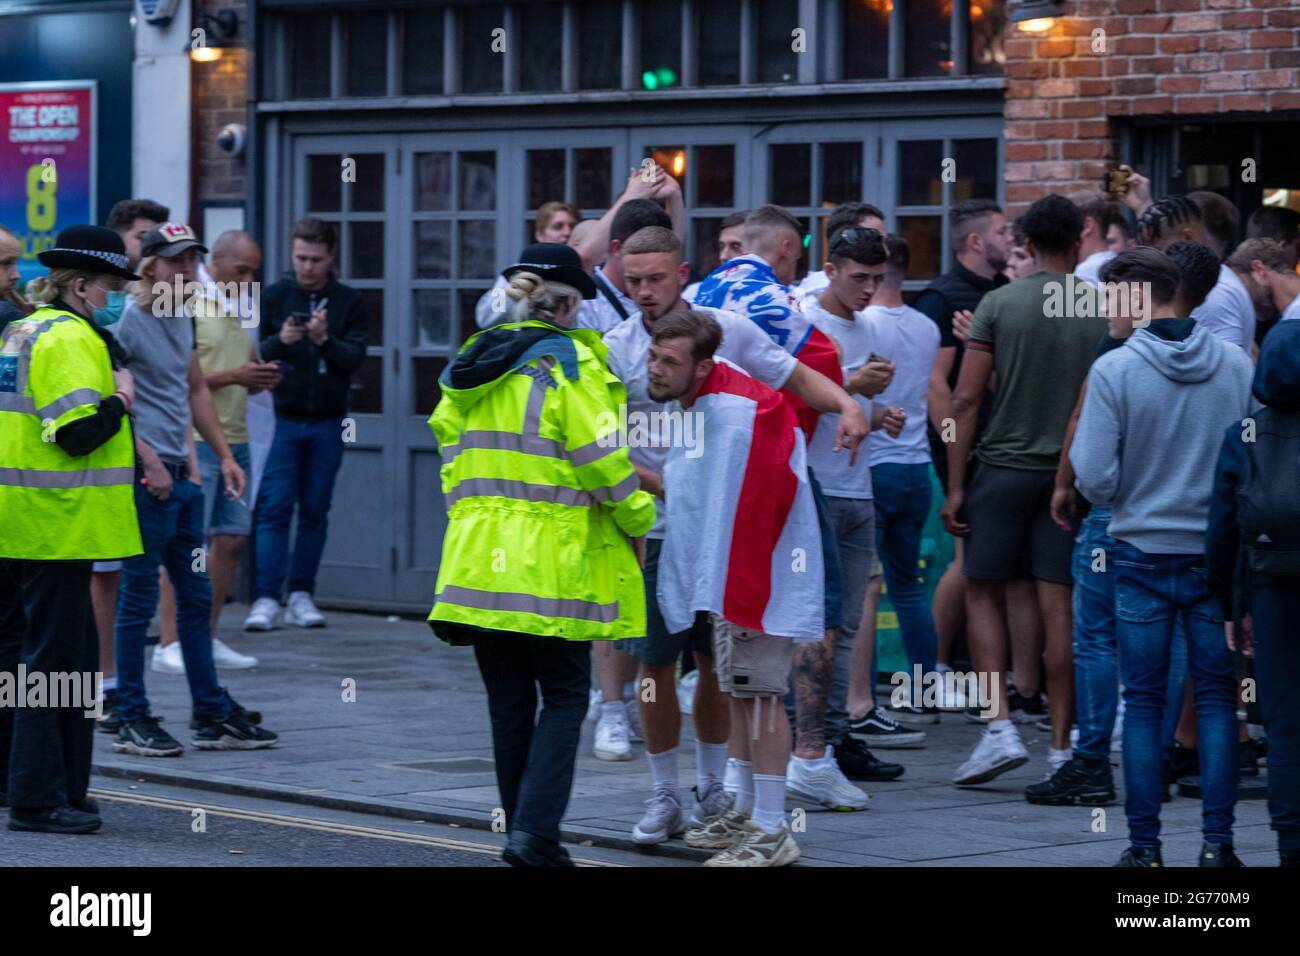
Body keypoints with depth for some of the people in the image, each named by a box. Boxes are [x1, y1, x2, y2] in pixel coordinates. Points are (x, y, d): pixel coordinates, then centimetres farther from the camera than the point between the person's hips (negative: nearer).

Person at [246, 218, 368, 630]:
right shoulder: (274, 297, 4)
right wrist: (279, 341, -18)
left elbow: (356, 358, -1)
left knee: (315, 512, 5)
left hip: (326, 423, 2)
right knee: (273, 509, -6)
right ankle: (265, 598, -8)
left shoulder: (348, 302, 6)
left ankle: (301, 596, 11)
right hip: (281, 420, -2)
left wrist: (325, 341, -19)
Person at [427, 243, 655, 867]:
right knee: (565, 696, 2)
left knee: (509, 700, 12)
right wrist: (637, 516, 3)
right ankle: (535, 832, -10)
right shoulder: (569, 361, -9)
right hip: (549, 562, -6)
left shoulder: (474, 361, 11)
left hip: (479, 556, 6)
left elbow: (450, 443, 15)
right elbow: (600, 457, -12)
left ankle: (524, 831, 16)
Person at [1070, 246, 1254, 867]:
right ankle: (1217, 839, 4)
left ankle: (1145, 845, 6)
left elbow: (1095, 478, -14)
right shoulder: (1236, 365, -3)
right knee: (1217, 696, 8)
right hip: (1218, 553, 2)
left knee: (1143, 701, 6)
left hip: (1143, 555, -2)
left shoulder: (1114, 369, -12)